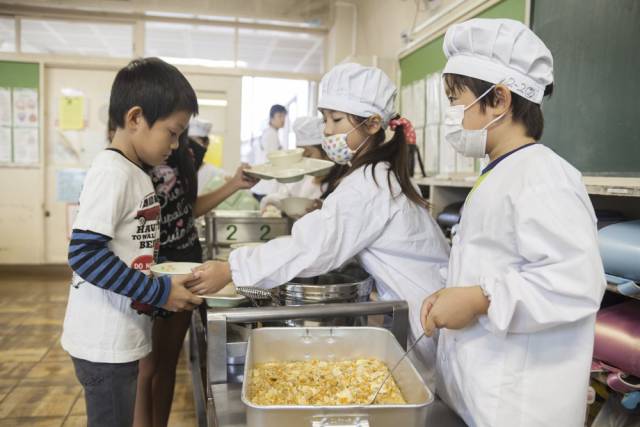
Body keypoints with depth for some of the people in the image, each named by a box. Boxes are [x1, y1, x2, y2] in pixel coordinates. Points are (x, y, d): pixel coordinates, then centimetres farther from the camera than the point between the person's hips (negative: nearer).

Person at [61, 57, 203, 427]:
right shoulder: (113, 173, -19)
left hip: (120, 337, 9)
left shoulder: (136, 173, 9)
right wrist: (160, 292, -22)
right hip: (105, 341, -9)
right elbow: (84, 254, -25)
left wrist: (172, 277, 5)